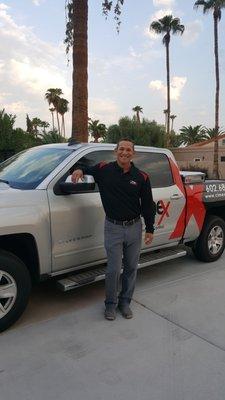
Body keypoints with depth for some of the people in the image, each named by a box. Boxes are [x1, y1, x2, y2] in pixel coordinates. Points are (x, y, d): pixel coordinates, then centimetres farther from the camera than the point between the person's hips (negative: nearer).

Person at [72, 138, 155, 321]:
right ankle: (111, 303, 24)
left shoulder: (141, 177, -2)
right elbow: (88, 169, 17)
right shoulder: (104, 169, -4)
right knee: (113, 270, 1)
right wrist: (80, 170, -7)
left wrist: (150, 229, 3)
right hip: (113, 227, -2)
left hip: (134, 227, 2)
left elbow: (148, 205, 3)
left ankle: (125, 301, 32)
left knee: (131, 268, 13)